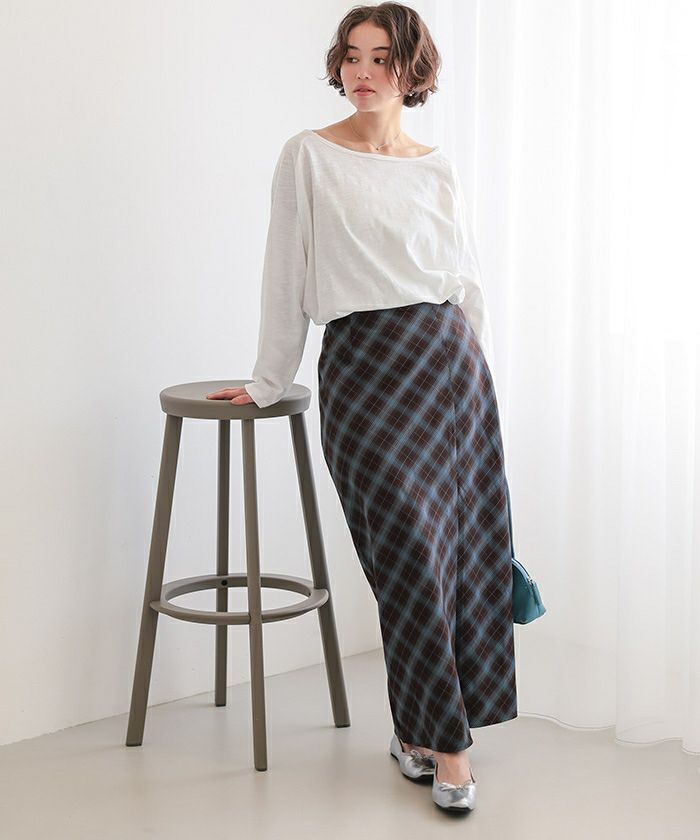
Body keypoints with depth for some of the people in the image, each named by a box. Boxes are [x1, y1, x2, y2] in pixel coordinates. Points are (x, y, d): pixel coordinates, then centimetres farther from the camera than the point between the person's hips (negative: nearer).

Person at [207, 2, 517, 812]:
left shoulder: (437, 171, 12)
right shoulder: (307, 157, 4)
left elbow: (469, 286, 14)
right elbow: (285, 279, 5)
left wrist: (485, 382, 10)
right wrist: (268, 382, 8)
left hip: (448, 358, 4)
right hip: (362, 365, -3)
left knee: (463, 542, 1)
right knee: (409, 545, -8)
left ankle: (420, 730, 17)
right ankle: (442, 741, 6)